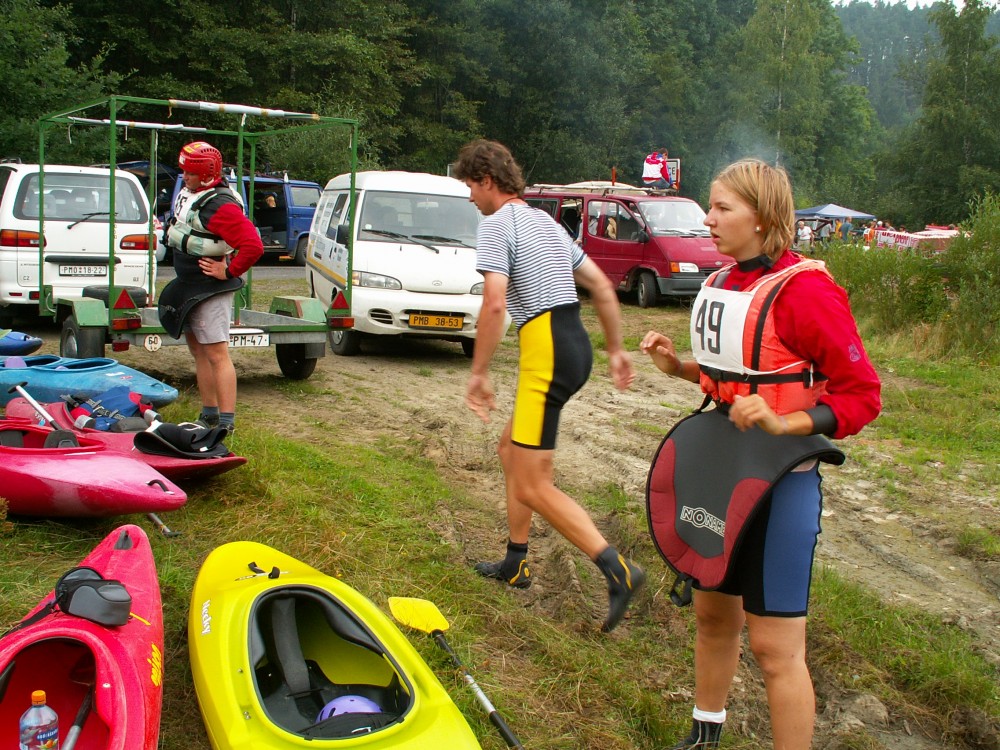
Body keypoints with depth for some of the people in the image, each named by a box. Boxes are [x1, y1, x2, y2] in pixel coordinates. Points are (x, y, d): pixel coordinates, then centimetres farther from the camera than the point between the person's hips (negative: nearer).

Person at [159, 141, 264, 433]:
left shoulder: (221, 206, -22)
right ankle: (209, 415, 26)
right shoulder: (187, 193, 7)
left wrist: (229, 272, -20)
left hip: (210, 289, -10)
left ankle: (226, 422, -6)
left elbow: (253, 246, -30)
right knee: (198, 351, 16)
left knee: (216, 354, -9)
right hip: (187, 285, 10)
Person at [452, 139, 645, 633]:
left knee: (533, 485, -8)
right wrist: (616, 349, 24)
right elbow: (601, 286, 21)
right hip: (574, 344, 10)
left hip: (547, 352, -10)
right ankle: (515, 564, 29)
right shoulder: (545, 222, 21)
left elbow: (495, 304, -20)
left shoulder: (496, 225, -7)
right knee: (511, 449, 22)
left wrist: (478, 373, -13)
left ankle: (618, 572, -13)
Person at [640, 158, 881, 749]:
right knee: (713, 614, 21)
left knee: (774, 645, -1)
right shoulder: (719, 284, 7)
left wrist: (782, 425, -29)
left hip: (780, 481, -8)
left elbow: (862, 395, -17)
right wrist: (678, 367, 3)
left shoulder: (805, 290, -19)